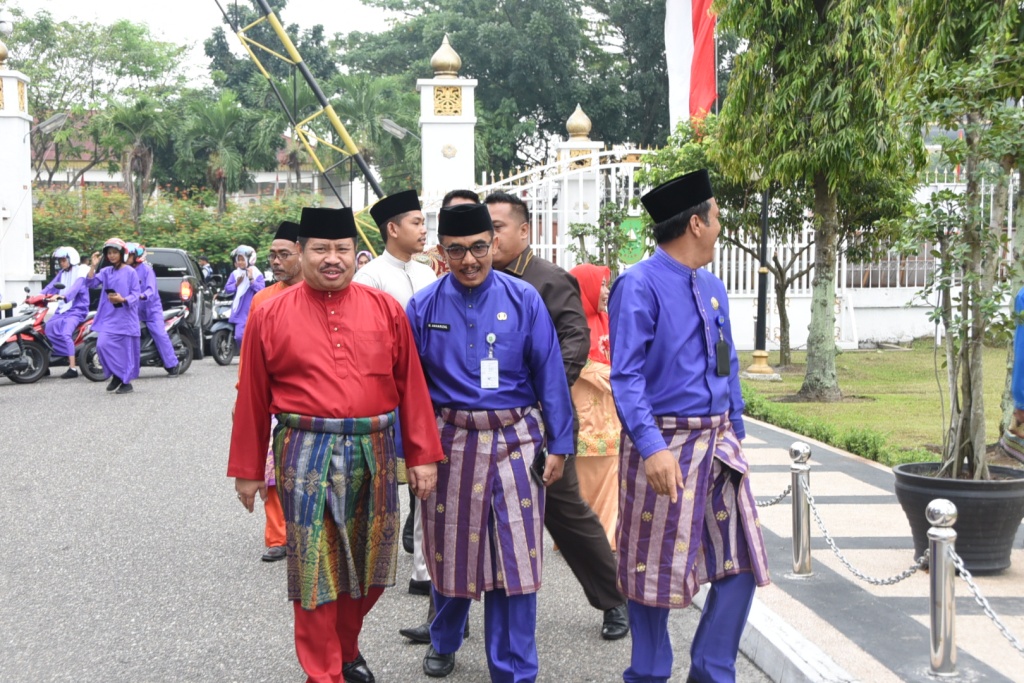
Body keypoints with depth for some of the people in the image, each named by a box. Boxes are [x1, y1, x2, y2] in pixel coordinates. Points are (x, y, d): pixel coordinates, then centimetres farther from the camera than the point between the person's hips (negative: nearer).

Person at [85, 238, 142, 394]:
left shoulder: (130, 272, -2)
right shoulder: (106, 271, 10)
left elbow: (136, 293, -4)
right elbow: (91, 284, 1)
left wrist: (123, 299, -21)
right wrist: (93, 266, -9)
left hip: (125, 316, -4)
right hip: (108, 316, 4)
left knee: (125, 349, 0)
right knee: (102, 345, -10)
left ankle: (126, 382, 9)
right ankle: (116, 375, 7)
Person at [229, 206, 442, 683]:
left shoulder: (386, 310, 3)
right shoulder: (271, 316, -1)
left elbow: (412, 387, 3)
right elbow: (252, 398, 2)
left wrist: (423, 456, 1)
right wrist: (247, 470, 4)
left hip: (373, 455, 3)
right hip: (306, 457, -2)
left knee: (370, 569, 14)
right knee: (315, 573, 3)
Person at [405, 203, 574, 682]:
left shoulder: (524, 300, -2)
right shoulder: (424, 307, -1)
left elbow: (550, 374, 0)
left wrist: (558, 445, -1)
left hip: (515, 442, -1)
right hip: (450, 442, 1)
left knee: (515, 557, -1)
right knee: (450, 549, 15)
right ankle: (444, 642, 41)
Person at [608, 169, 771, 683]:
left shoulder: (712, 287, 11)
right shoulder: (639, 286, -12)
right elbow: (626, 376, -18)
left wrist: (735, 433, 17)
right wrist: (653, 447, -28)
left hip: (718, 443, 7)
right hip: (665, 444, -7)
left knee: (740, 562, 8)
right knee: (655, 568, 5)